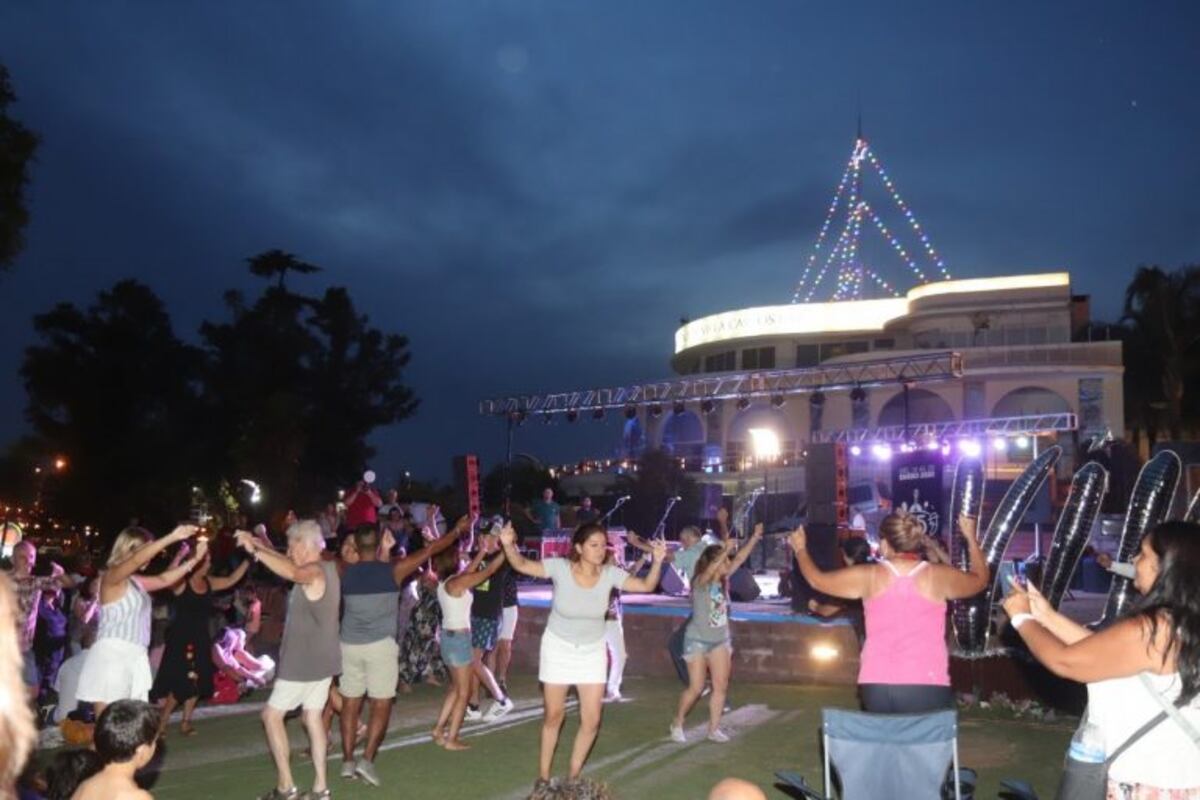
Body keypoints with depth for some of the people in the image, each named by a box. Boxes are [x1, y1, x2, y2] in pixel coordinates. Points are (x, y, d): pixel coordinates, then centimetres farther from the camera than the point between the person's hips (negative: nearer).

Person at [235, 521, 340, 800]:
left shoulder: (314, 572, -20)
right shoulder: (327, 568, 9)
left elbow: (291, 572, -43)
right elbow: (291, 564, 22)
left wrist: (255, 550, -36)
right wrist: (259, 545, 17)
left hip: (304, 662, -9)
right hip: (322, 660, 9)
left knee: (272, 715, 4)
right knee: (313, 717, 12)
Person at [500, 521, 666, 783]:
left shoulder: (610, 574, -16)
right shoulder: (560, 567, -21)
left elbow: (646, 586, -16)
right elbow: (522, 565, -20)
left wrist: (657, 561, -34)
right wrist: (508, 545, -40)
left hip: (592, 651, 2)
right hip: (558, 648, -2)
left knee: (591, 720, 1)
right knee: (554, 716, 8)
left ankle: (573, 776, 21)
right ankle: (543, 776, 26)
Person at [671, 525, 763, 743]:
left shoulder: (724, 580, 1)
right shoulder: (700, 582, -16)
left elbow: (740, 559, -4)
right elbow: (709, 571, -39)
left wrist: (755, 537, -12)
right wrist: (726, 550, -48)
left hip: (720, 640, 6)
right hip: (698, 640, -6)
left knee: (721, 686, 1)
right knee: (696, 688, -3)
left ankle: (714, 729, 11)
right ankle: (677, 724, 17)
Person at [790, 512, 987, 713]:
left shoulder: (869, 576, 3)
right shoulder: (939, 576, 2)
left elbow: (817, 580, 15)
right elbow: (980, 580, 23)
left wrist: (800, 548, 33)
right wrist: (970, 537, 37)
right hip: (928, 689, -1)